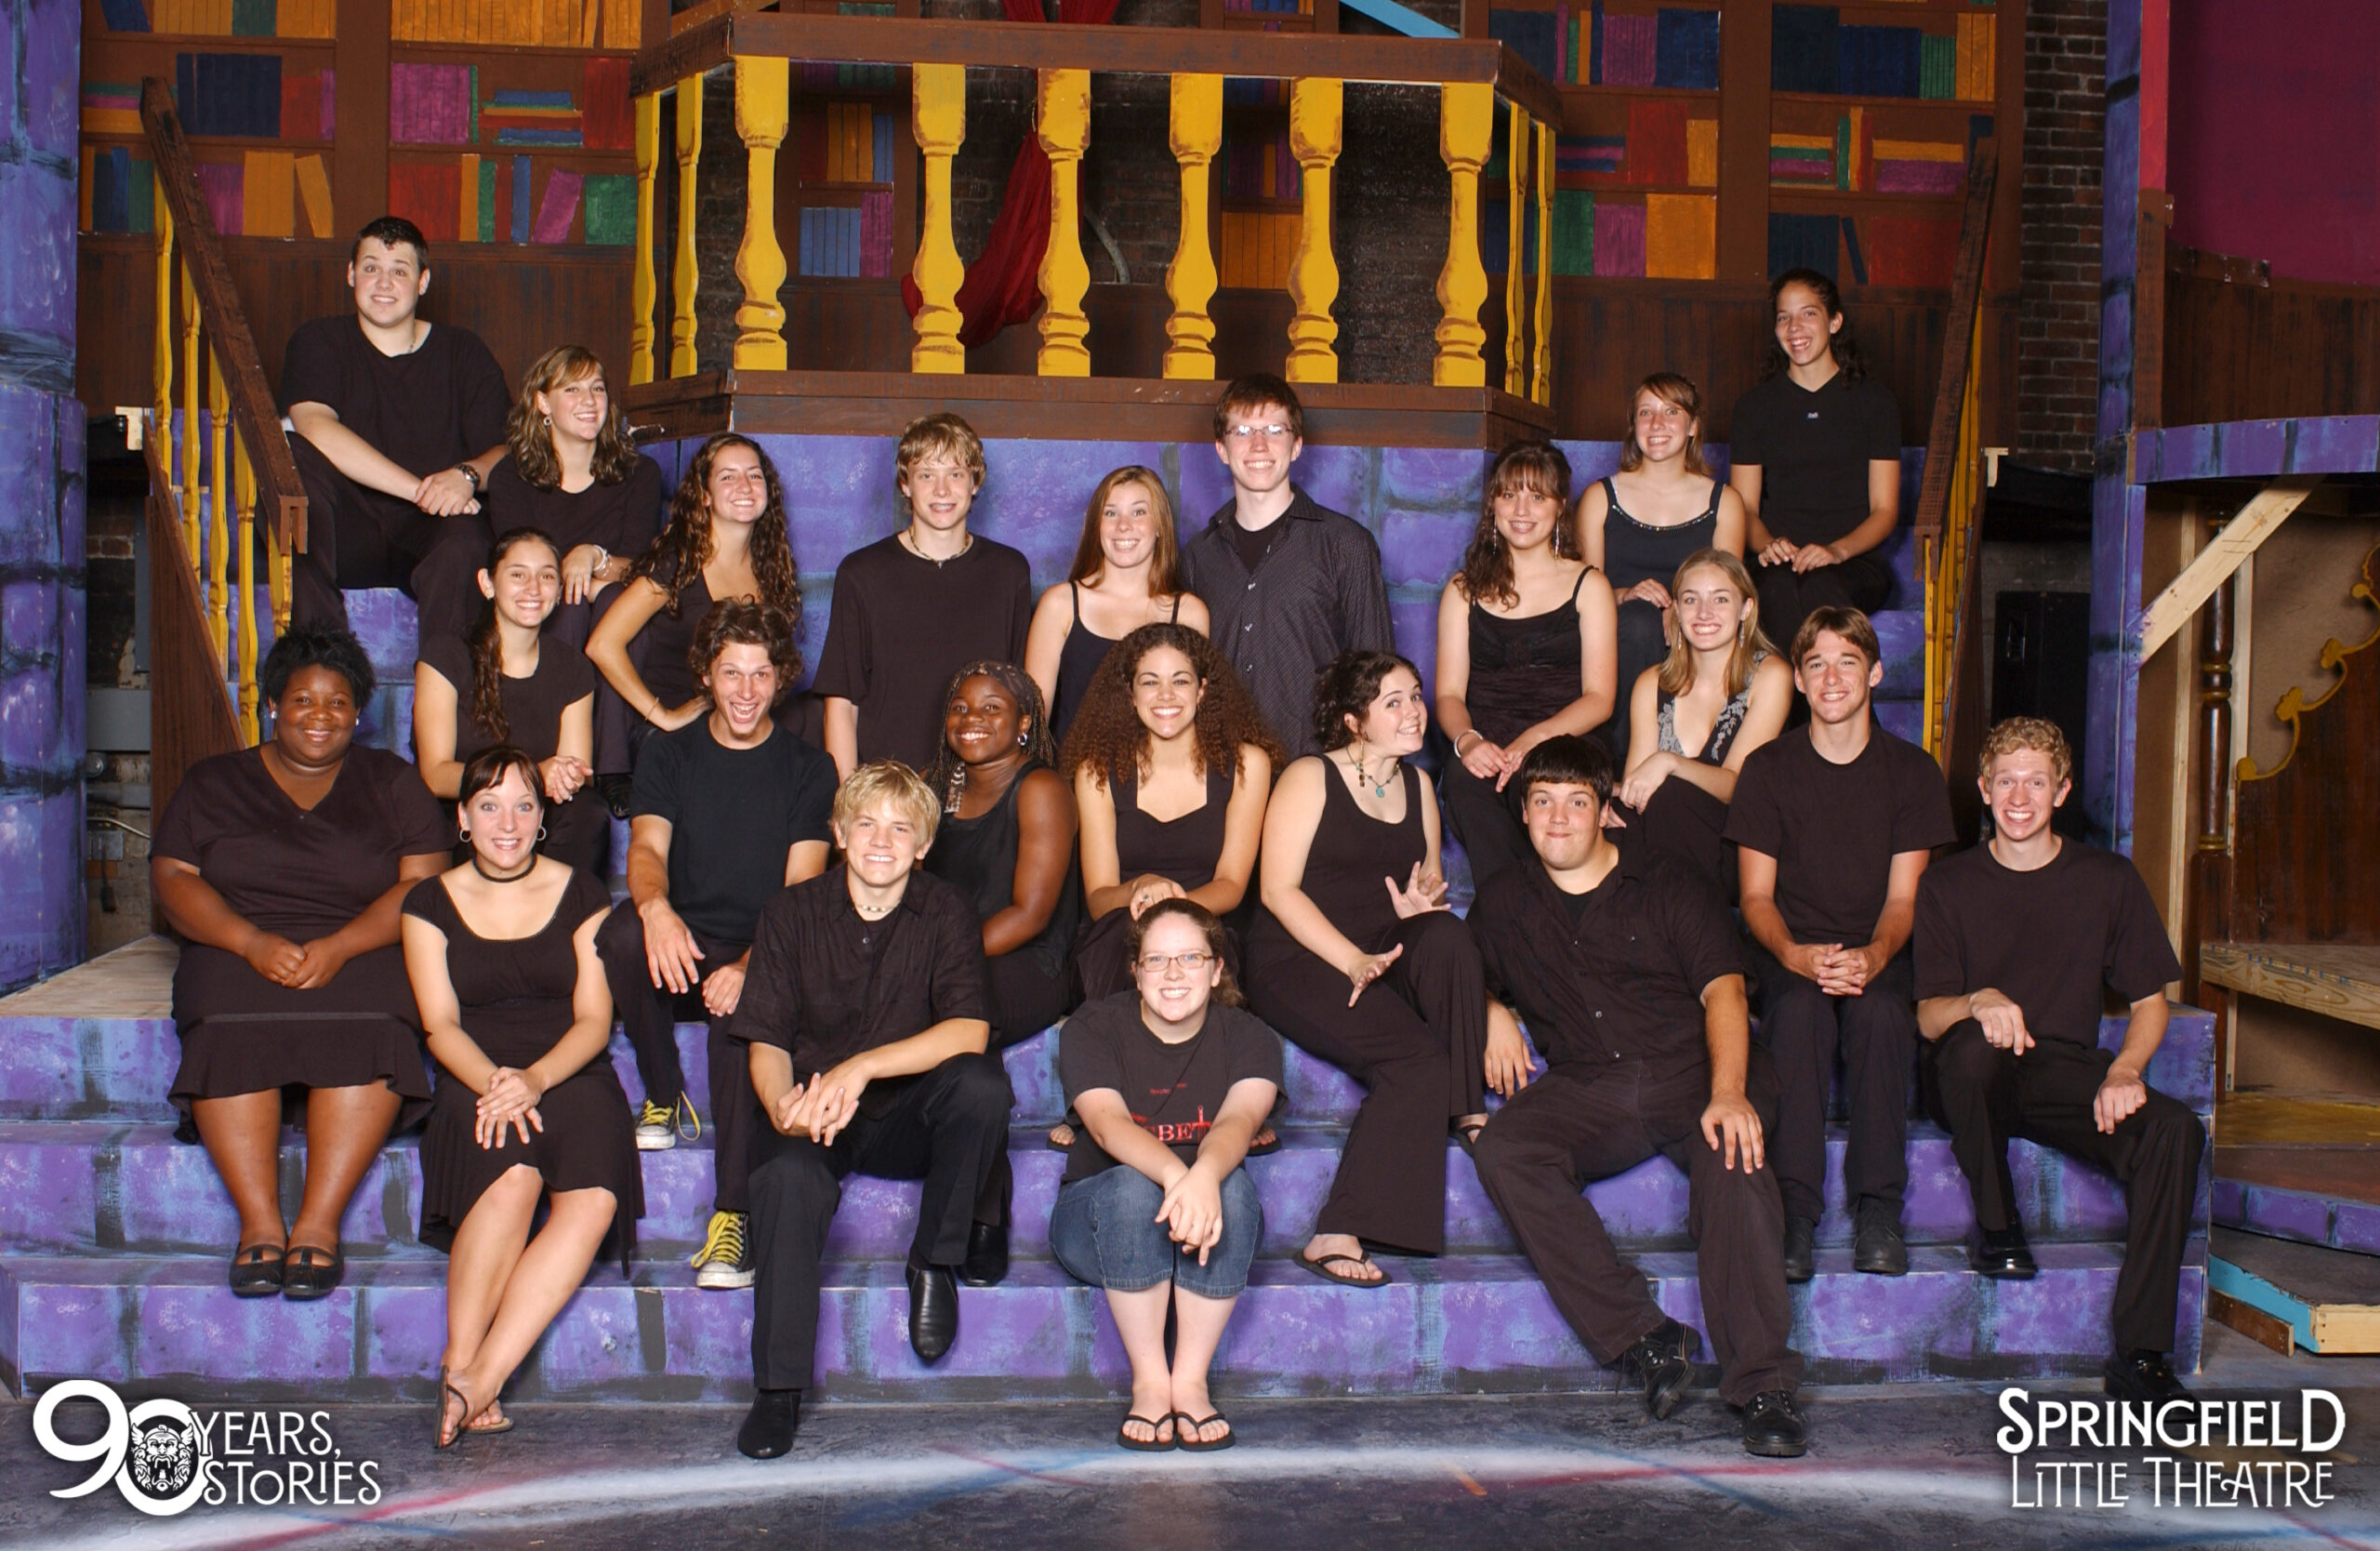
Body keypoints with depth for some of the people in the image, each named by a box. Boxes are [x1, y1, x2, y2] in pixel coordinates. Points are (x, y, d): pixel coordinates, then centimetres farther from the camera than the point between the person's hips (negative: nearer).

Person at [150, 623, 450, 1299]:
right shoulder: (213, 783, 17)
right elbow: (172, 878, 4)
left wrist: (338, 947, -16)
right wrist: (252, 942, -15)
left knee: (369, 1027, -36)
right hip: (239, 954, 1)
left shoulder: (392, 782, 15)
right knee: (229, 1027, -34)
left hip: (362, 952, -1)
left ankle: (319, 1223, -34)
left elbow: (423, 886, 2)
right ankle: (259, 1223, -33)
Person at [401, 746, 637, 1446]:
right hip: (475, 1080, 0)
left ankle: (476, 1381, -38)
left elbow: (594, 1020, 4)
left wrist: (534, 1080, -16)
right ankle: (460, 1361, -35)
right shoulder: (431, 904, 12)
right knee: (512, 1176, -37)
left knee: (594, 1199, -33)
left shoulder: (581, 896, 11)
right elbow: (441, 1025, 3)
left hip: (571, 1076, 0)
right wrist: (492, 1082, -18)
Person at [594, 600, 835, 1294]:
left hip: (762, 953, -2)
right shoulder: (670, 755, 11)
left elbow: (801, 888, -4)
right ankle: (663, 1095, -9)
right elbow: (647, 848, -5)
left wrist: (751, 965, -24)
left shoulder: (808, 769, 6)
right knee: (622, 932, -33)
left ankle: (733, 1214, -40)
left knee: (740, 1003, -37)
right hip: (681, 944, 2)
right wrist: (656, 907, -32)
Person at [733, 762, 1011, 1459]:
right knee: (788, 1175, -35)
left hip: (909, 1119, 1)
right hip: (815, 1114, 0)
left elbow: (969, 1031, -18)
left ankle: (936, 1262, -11)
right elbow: (767, 1041, -3)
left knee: (981, 1083, -31)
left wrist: (861, 1068, -30)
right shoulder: (792, 913, 0)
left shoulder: (946, 913, -4)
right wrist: (783, 1105, -27)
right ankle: (779, 1388, -28)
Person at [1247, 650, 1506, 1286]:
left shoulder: (1417, 784, 17)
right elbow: (1279, 889, -9)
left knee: (1448, 934, -30)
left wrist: (1420, 903, -7)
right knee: (1418, 1058, -29)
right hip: (1297, 960, -5)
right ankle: (1337, 1234, -29)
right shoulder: (1310, 779, -2)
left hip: (1385, 954, 5)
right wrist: (1352, 961, -20)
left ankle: (1467, 1112, -22)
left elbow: (1430, 885, 20)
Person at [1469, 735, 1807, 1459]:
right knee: (1502, 1150, -29)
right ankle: (1644, 1339, -29)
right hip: (1588, 1091, 3)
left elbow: (1723, 991, -6)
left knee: (1734, 1155, -35)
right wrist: (1493, 1014, 4)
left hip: (1693, 1072, -2)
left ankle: (1763, 1389, -34)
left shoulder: (1666, 885, 5)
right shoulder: (1503, 903, 16)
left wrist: (1727, 1093, -23)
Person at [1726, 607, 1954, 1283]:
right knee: (1801, 1011, -35)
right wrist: (1797, 956, -21)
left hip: (1880, 956, 0)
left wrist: (1872, 957, -22)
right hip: (1791, 954, 0)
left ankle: (1878, 1208, -30)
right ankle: (1795, 1209, -35)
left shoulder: (1913, 771, 6)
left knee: (1878, 1011, -35)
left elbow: (1903, 896, 1)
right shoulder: (1768, 769, 5)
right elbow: (1756, 895, 1)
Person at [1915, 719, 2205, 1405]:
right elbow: (1928, 1014, -2)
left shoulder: (2108, 879, 9)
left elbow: (2150, 1000, 9)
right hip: (1971, 1081, -1)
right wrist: (1979, 1002, -26)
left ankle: (2140, 1355, -27)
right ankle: (1995, 1227, -12)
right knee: (1975, 1049, -38)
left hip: (2065, 1073, 1)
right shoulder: (1948, 885, 6)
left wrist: (2124, 1070, -12)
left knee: (2176, 1129, -28)